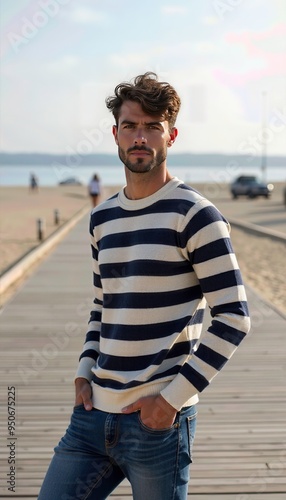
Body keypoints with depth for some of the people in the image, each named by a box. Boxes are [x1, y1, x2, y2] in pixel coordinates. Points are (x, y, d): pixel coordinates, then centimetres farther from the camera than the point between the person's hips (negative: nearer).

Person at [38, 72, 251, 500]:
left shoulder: (194, 214, -9)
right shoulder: (102, 217, 11)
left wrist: (174, 397, -14)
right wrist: (85, 372, 8)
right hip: (94, 415, 6)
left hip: (158, 420, -6)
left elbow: (234, 317, -12)